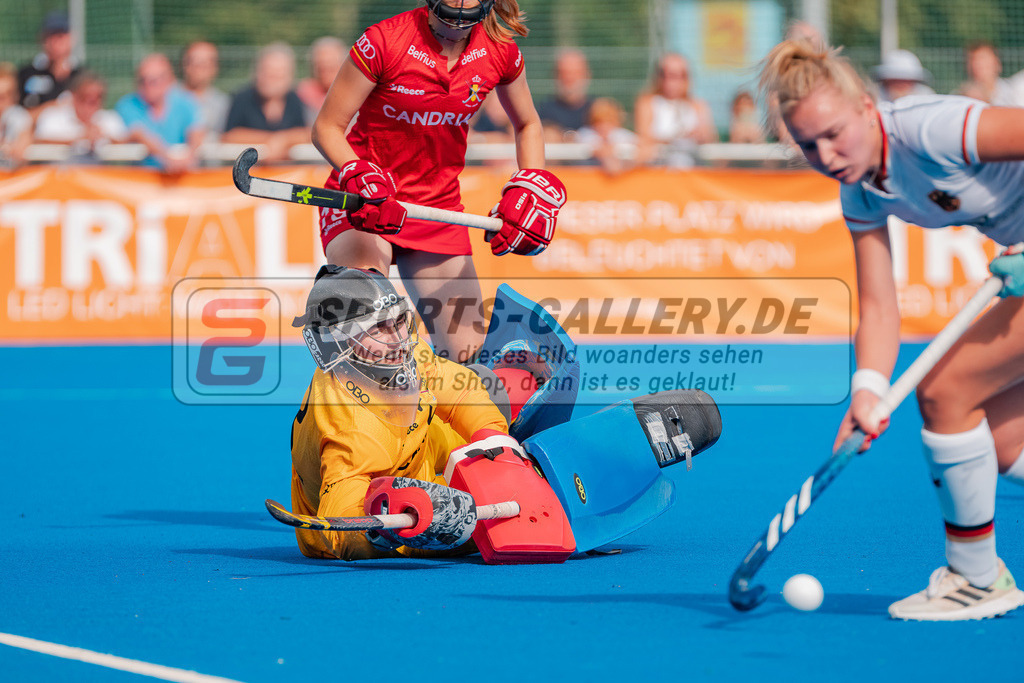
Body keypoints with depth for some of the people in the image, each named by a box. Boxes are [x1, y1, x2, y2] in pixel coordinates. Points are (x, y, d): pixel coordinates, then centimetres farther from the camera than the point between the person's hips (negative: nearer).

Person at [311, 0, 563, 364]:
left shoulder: (500, 51, -4)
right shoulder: (384, 41, -16)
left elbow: (527, 125, 16)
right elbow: (326, 128, -11)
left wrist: (533, 190, -2)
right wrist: (362, 178, -30)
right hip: (362, 201, -4)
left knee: (469, 357, -2)